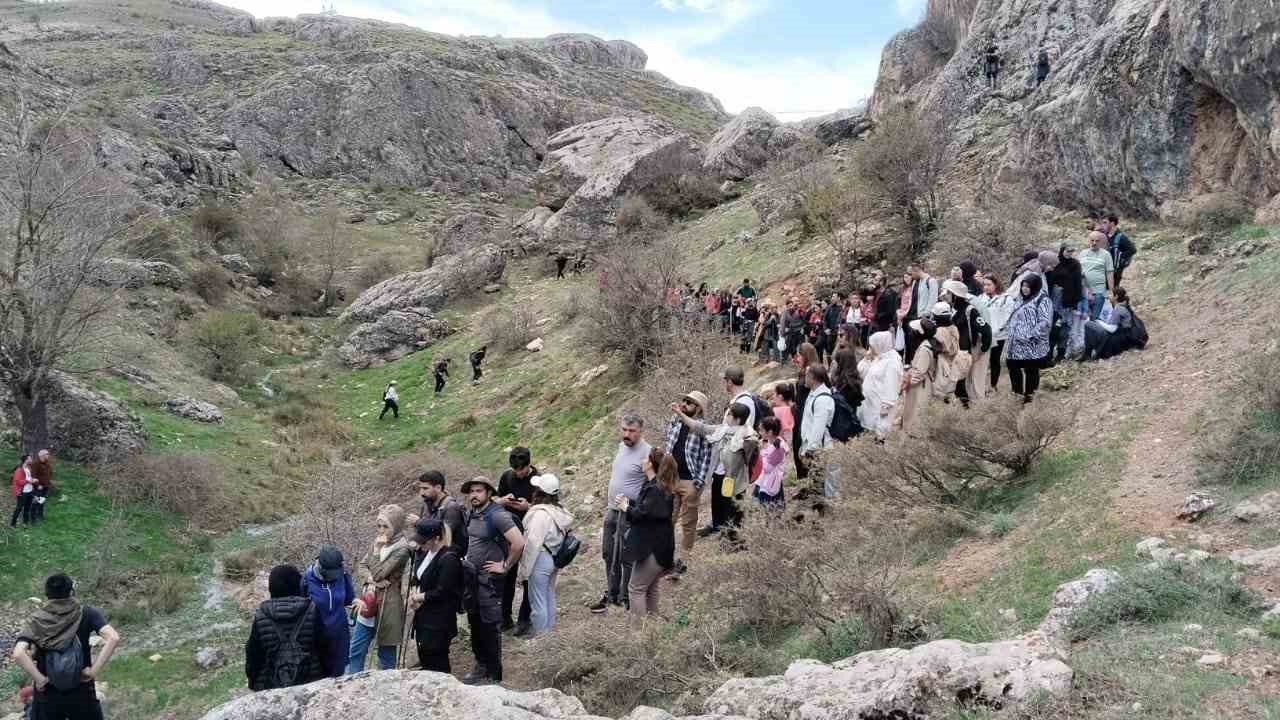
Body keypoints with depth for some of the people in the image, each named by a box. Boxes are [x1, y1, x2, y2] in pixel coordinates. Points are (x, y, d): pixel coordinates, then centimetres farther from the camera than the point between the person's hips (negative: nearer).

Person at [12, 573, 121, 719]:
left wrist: (39, 679, -14)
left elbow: (18, 654, -22)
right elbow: (113, 638, -22)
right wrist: (94, 671, -16)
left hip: (47, 696, 1)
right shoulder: (87, 613, -8)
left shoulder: (36, 620, -6)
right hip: (82, 693, 0)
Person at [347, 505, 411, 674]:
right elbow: (362, 565, 5)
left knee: (386, 653, 7)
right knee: (355, 649, 12)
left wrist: (377, 550, -16)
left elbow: (379, 573, -17)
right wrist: (370, 579, -13)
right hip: (370, 602, 7)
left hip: (388, 605, -7)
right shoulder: (379, 540, 6)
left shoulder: (402, 549, -16)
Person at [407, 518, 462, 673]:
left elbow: (442, 592, -21)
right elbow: (416, 576, 17)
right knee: (424, 660, 18)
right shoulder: (425, 553, 5)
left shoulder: (449, 559, -22)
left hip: (439, 622, -9)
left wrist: (419, 597, -10)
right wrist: (413, 592, -2)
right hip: (423, 617, 9)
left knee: (437, 664, 1)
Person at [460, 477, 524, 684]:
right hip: (471, 575, 8)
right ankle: (481, 665, 30)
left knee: (490, 625, -1)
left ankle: (494, 674, 9)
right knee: (475, 622, 16)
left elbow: (518, 542, -26)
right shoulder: (471, 514, 7)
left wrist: (505, 566, -17)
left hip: (489, 578, -8)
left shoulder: (497, 515, -19)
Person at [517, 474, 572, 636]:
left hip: (541, 560, -9)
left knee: (538, 601, 4)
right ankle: (549, 631, 33)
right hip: (555, 560, 9)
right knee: (549, 597, 20)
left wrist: (523, 571, -17)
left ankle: (539, 636, 14)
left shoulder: (540, 514, -22)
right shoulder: (559, 511, 3)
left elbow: (533, 544, -23)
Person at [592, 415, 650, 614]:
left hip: (630, 514, -8)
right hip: (613, 510, 8)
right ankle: (611, 593, 34)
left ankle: (624, 598, 21)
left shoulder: (646, 453, -21)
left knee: (626, 558, 5)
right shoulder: (621, 446, 6)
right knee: (609, 554, 18)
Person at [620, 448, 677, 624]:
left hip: (653, 549, -10)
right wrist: (629, 502, 0)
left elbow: (643, 514, -26)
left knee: (636, 588, -1)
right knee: (650, 588, 19)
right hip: (656, 546, 10)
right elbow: (644, 506, 14)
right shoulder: (653, 484, 9)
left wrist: (626, 508, -10)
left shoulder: (655, 490, -23)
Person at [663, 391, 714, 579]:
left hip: (689, 482, -5)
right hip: (671, 478, 5)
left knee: (688, 523, 8)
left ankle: (683, 561, 18)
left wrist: (698, 483, -16)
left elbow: (707, 458, -13)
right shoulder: (674, 421, 3)